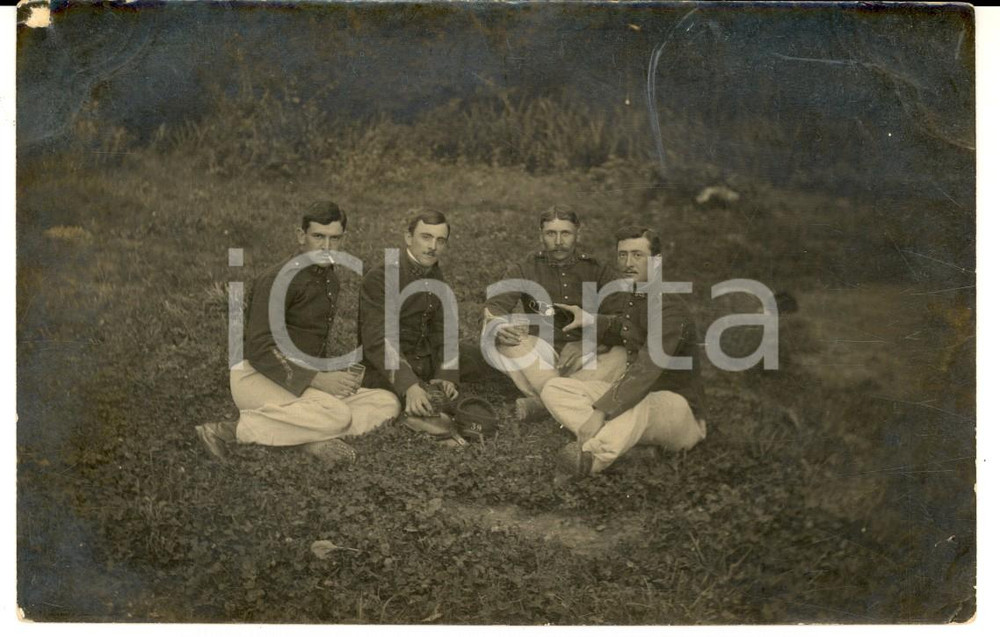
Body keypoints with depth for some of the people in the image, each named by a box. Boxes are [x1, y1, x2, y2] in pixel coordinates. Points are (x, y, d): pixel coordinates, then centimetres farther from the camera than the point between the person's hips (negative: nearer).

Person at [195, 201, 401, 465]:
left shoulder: (331, 281, 13)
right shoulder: (278, 280, -14)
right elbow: (259, 350, -22)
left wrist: (339, 375, 5)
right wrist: (319, 380, -25)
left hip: (301, 382, 8)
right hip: (256, 377, -8)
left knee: (387, 403, -7)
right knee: (337, 416, -33)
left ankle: (312, 438, -21)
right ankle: (234, 429, -22)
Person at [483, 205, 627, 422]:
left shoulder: (597, 270, 3)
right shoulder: (525, 269, 3)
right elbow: (494, 308, -6)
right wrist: (496, 328, -32)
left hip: (585, 356, 0)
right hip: (541, 356, 0)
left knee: (621, 355, -31)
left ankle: (540, 402, -37)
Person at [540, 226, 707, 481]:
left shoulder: (669, 307, -20)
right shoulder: (621, 300, 6)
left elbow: (646, 371, -32)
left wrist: (600, 412, -39)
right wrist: (589, 321, 11)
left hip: (678, 407, -8)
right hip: (636, 395, 9)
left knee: (637, 405, -44)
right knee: (554, 389, -9)